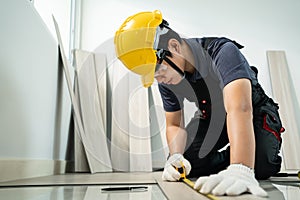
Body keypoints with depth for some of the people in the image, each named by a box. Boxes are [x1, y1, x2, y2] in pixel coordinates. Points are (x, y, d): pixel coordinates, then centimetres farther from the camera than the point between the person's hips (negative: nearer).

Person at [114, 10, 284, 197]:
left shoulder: (223, 52, -34)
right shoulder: (166, 78, -16)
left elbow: (240, 109, -49)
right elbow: (174, 125, -7)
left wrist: (241, 171, -62)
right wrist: (175, 157, -28)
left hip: (253, 113, -4)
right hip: (211, 116, 4)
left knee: (260, 166, -28)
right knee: (185, 164, -14)